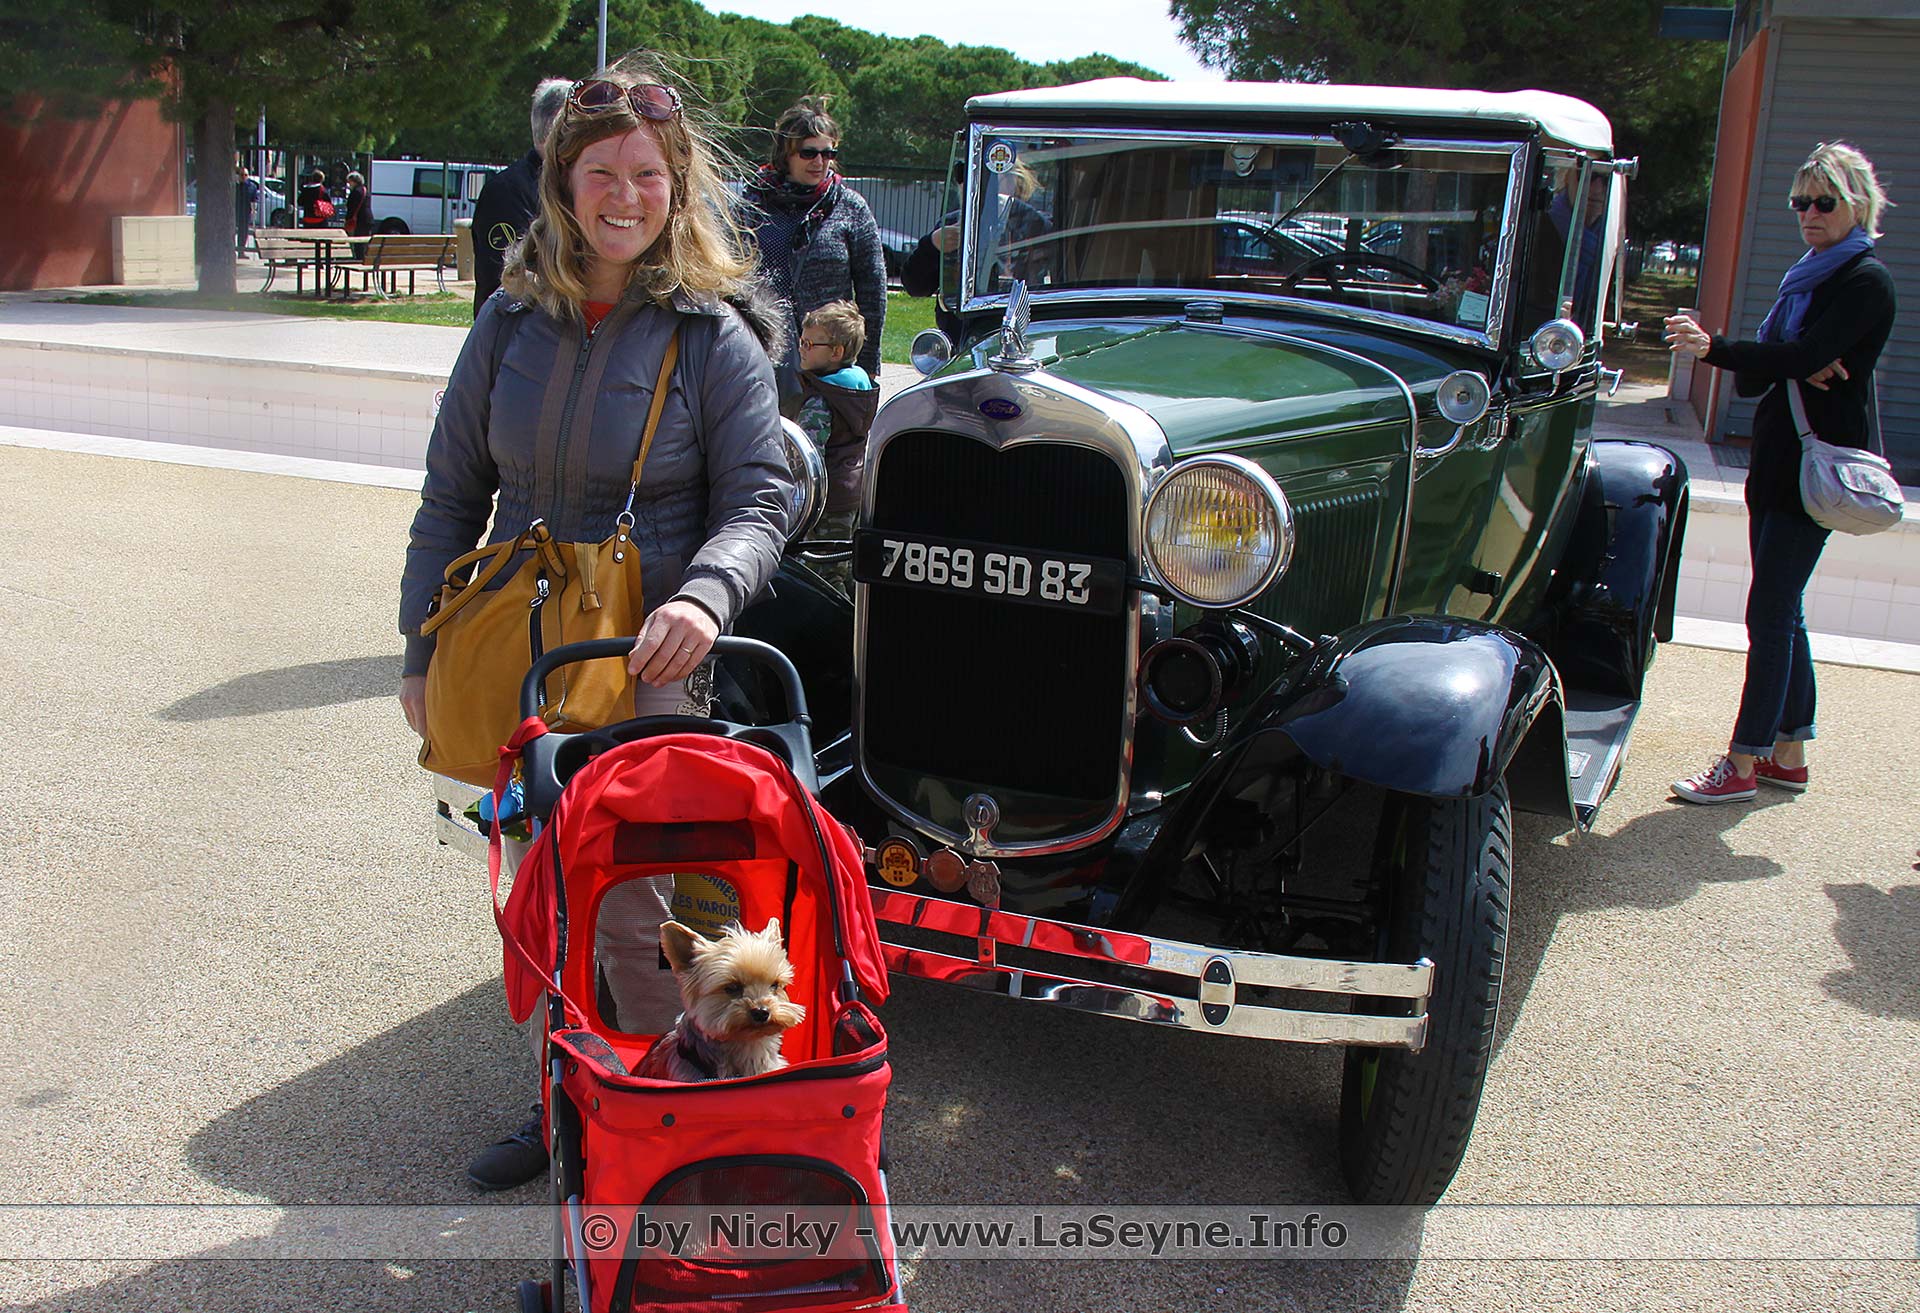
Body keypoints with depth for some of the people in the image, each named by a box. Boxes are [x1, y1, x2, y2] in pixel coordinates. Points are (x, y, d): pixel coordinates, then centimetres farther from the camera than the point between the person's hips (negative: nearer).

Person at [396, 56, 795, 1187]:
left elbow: (759, 499, -9)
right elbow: (453, 495, 9)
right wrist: (424, 650, 6)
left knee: (630, 910, -4)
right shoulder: (513, 319, 5)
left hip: (646, 668, -5)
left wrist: (704, 595, -30)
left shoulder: (716, 335, -6)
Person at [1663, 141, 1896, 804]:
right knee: (1782, 612, 12)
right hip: (1779, 459, 9)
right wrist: (1796, 369, -11)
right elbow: (1753, 379, 10)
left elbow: (1804, 357, -23)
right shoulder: (1807, 277, 18)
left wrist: (1713, 347, -29)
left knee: (1770, 614, -9)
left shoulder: (1865, 280, -8)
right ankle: (1789, 753, 20)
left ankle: (1742, 763, -5)